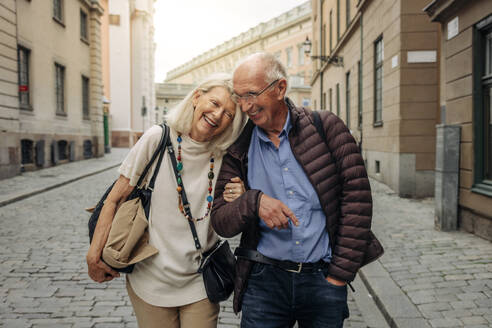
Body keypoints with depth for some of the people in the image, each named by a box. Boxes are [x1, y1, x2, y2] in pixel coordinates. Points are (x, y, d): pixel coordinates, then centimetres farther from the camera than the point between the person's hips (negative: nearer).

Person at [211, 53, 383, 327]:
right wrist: (254, 201, -20)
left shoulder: (327, 127, -2)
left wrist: (340, 273, -7)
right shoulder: (239, 150, 3)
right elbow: (220, 221, 1)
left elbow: (357, 196, -5)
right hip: (264, 278, 1)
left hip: (324, 279, -1)